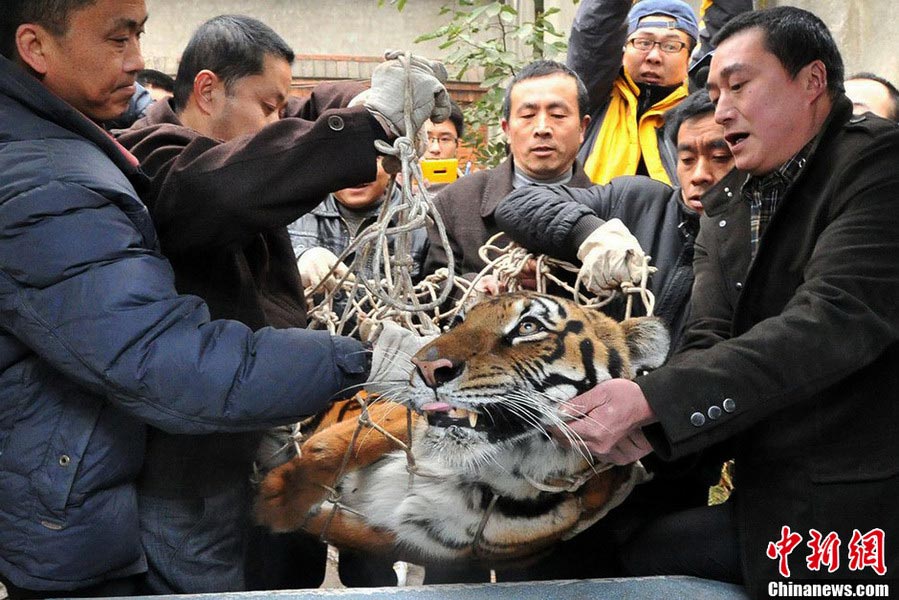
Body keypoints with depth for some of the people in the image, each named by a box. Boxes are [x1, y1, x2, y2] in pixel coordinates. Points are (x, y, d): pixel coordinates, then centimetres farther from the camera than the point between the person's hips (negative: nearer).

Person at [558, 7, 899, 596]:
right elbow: (707, 342, 1)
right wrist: (640, 422, -20)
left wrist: (651, 400, -27)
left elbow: (832, 323, -23)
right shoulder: (725, 206, 11)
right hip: (767, 506, 6)